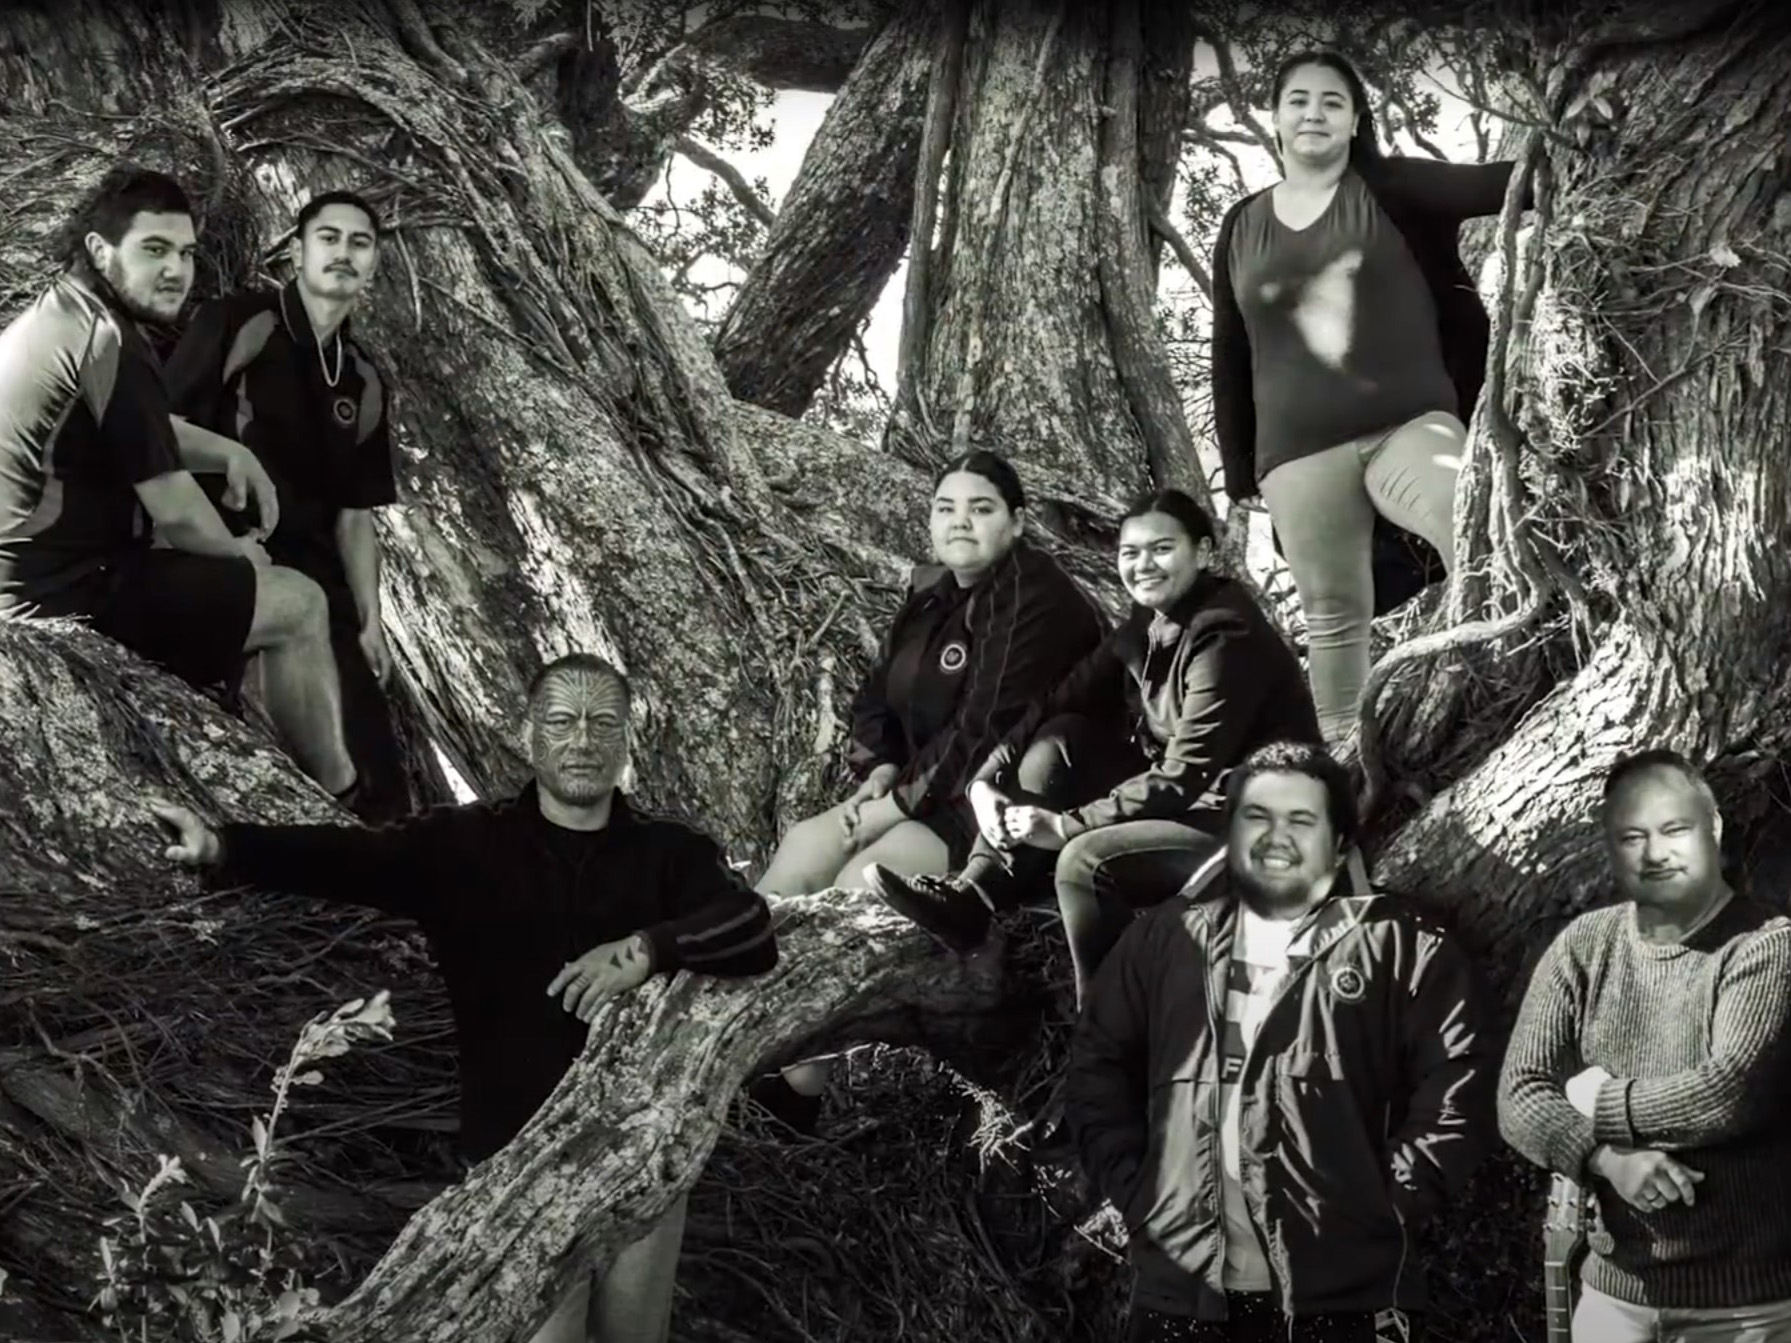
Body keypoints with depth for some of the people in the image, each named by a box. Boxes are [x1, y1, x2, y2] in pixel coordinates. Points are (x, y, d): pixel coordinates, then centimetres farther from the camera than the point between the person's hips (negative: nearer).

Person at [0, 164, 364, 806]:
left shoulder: (54, 315, 10)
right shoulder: (108, 343, -22)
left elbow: (145, 427, 27)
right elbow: (174, 512, -19)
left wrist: (229, 452, 9)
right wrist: (237, 553, 2)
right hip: (69, 591, -11)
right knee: (299, 604, -1)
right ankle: (340, 803, 11)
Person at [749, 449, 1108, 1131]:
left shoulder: (1034, 598, -17)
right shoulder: (932, 594, 10)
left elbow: (987, 726, -23)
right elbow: (879, 697, 15)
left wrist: (903, 800, -19)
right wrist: (880, 773, -4)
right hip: (927, 793, 9)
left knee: (866, 876, -25)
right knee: (804, 847, -9)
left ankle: (799, 1086, -18)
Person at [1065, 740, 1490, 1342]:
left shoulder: (1401, 950, 2)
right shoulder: (1164, 941, 12)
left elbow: (1456, 1091, -3)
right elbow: (1097, 1069, 15)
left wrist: (1384, 1215, -9)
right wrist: (1138, 1196, 5)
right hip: (1182, 1288, 3)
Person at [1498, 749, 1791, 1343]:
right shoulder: (1582, 947, 2)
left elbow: (1730, 1094, -22)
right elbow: (1519, 1099, -2)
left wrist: (1602, 1104, -9)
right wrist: (1608, 1157, -20)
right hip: (1616, 1283, 4)